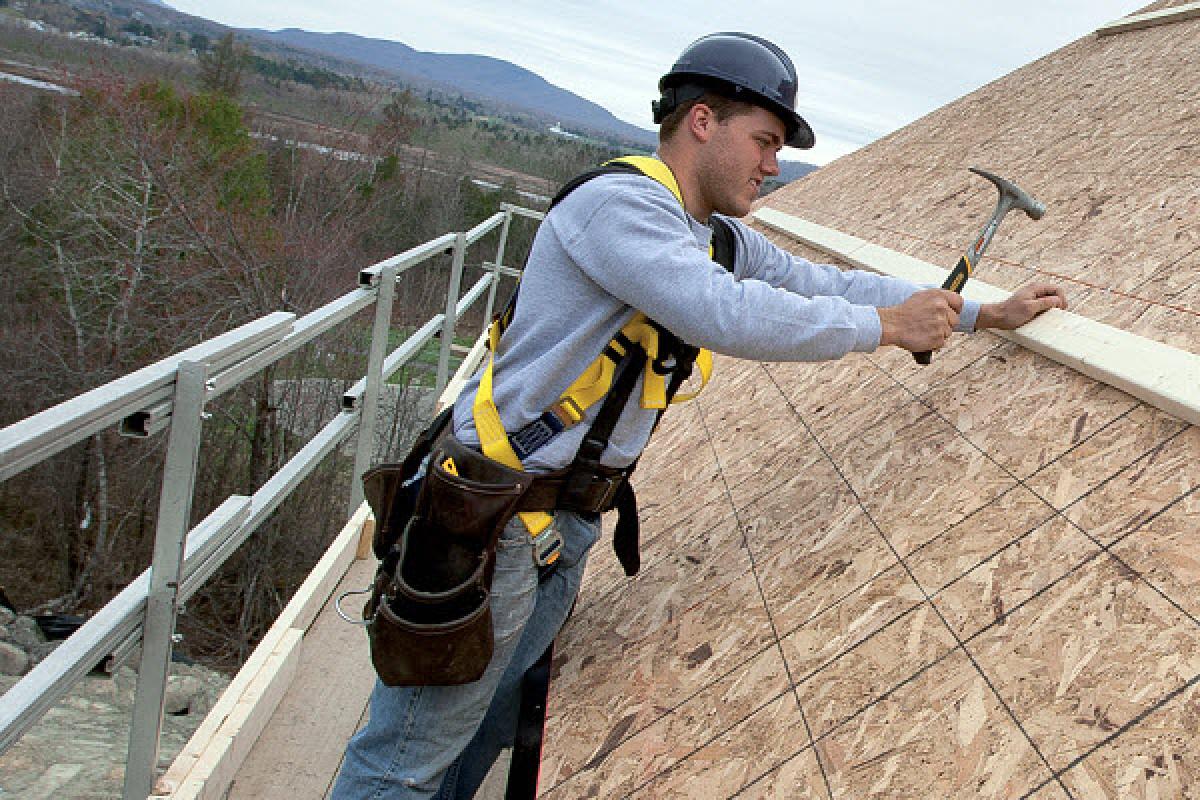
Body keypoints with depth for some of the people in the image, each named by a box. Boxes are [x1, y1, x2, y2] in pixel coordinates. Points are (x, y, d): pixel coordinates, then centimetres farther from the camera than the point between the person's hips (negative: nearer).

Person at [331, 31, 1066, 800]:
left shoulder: (725, 240, 11)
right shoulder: (617, 202, -19)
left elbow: (831, 283, 16)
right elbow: (729, 315, -30)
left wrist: (987, 313, 14)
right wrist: (886, 326, -16)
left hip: (569, 524, 9)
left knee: (486, 730, 21)